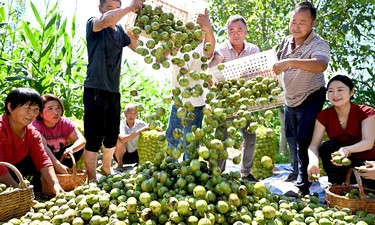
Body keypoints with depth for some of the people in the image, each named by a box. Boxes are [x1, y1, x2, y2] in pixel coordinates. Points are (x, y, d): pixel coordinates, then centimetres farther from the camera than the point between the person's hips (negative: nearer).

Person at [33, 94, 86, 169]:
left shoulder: (65, 123, -11)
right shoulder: (36, 125, -24)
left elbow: (82, 140, -19)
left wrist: (71, 149, -41)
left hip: (58, 157, 4)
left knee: (79, 149, -16)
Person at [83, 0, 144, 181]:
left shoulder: (119, 30, 12)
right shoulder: (93, 24, -5)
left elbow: (135, 47, 21)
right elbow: (106, 21, -28)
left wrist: (133, 37, 2)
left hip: (114, 90, 7)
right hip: (95, 89, -6)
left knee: (112, 135, 16)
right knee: (94, 137, -5)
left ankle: (106, 169, 36)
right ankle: (92, 180, 7)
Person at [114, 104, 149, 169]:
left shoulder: (140, 124, -11)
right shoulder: (121, 124, -20)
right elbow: (123, 139, -38)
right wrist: (139, 131, -41)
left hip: (135, 154, 3)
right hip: (122, 155, -3)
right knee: (119, 140, -31)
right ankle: (120, 163, -8)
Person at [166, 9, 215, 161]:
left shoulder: (202, 49, -13)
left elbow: (209, 49, -37)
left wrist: (208, 29, -58)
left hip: (195, 105, -7)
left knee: (190, 144, 1)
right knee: (171, 137, 22)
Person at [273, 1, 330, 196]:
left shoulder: (319, 44, -22)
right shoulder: (286, 42, -1)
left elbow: (321, 65, -45)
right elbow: (277, 66, 14)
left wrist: (290, 62, -55)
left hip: (310, 99, -7)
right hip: (290, 99, 7)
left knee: (303, 142, -9)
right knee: (291, 139, 18)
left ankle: (303, 185, 4)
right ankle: (297, 171, 40)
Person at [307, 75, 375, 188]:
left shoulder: (366, 112, -14)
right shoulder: (324, 115, -10)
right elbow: (314, 144, -18)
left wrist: (346, 150, -49)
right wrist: (313, 162, -42)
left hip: (366, 162, -1)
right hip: (340, 163, 2)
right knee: (327, 146, -27)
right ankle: (336, 185, -13)